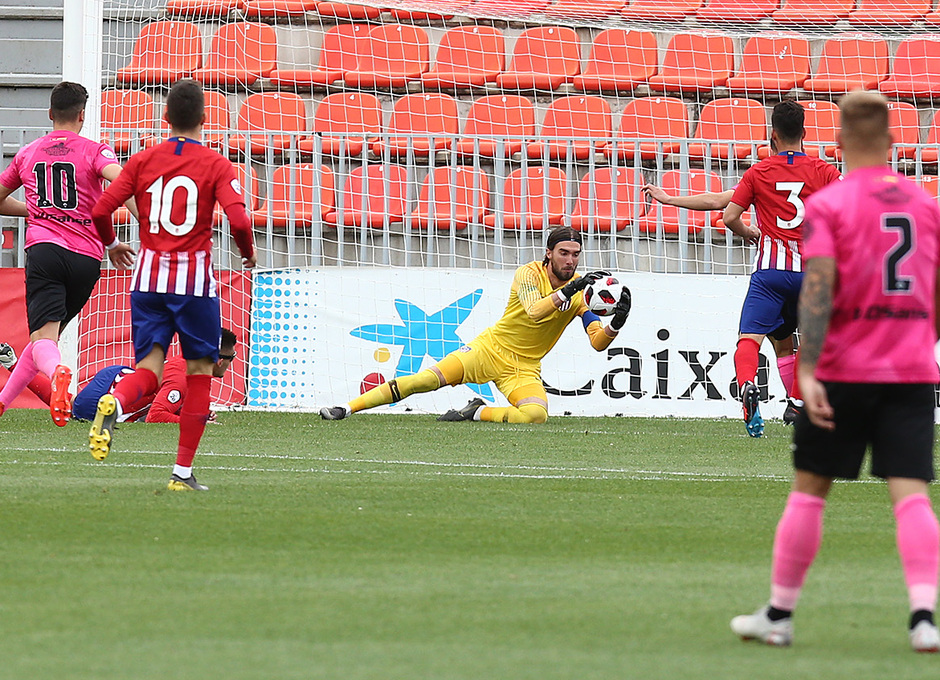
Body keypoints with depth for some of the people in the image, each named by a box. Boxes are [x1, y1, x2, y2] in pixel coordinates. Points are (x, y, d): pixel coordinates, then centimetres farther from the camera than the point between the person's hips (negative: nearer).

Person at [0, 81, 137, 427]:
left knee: (44, 335, -15)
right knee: (47, 331, 18)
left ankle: (57, 372, -49)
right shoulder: (95, 152, 8)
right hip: (87, 258, 1)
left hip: (44, 247, 0)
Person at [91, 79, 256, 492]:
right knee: (199, 370, 9)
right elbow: (238, 221, -14)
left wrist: (111, 244, 20)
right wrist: (248, 254, 6)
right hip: (195, 278, -3)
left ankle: (114, 402, -35)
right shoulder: (216, 166, -3)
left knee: (149, 371, 1)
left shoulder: (143, 161, 5)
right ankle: (183, 471, 6)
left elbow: (101, 210, 0)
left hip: (149, 275, 3)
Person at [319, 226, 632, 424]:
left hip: (524, 368, 2)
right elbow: (535, 311, -32)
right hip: (490, 349, -2)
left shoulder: (581, 292, -3)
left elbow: (598, 342, -8)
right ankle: (346, 408, -11)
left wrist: (615, 324, -29)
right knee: (427, 379, -19)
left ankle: (476, 413, -4)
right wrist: (569, 290, -42)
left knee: (535, 416, -31)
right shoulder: (530, 273, -12)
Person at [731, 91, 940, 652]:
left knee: (810, 489, 9)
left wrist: (808, 370, -20)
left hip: (844, 372, -2)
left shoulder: (828, 205, -5)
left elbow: (818, 289, -15)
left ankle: (779, 614, 16)